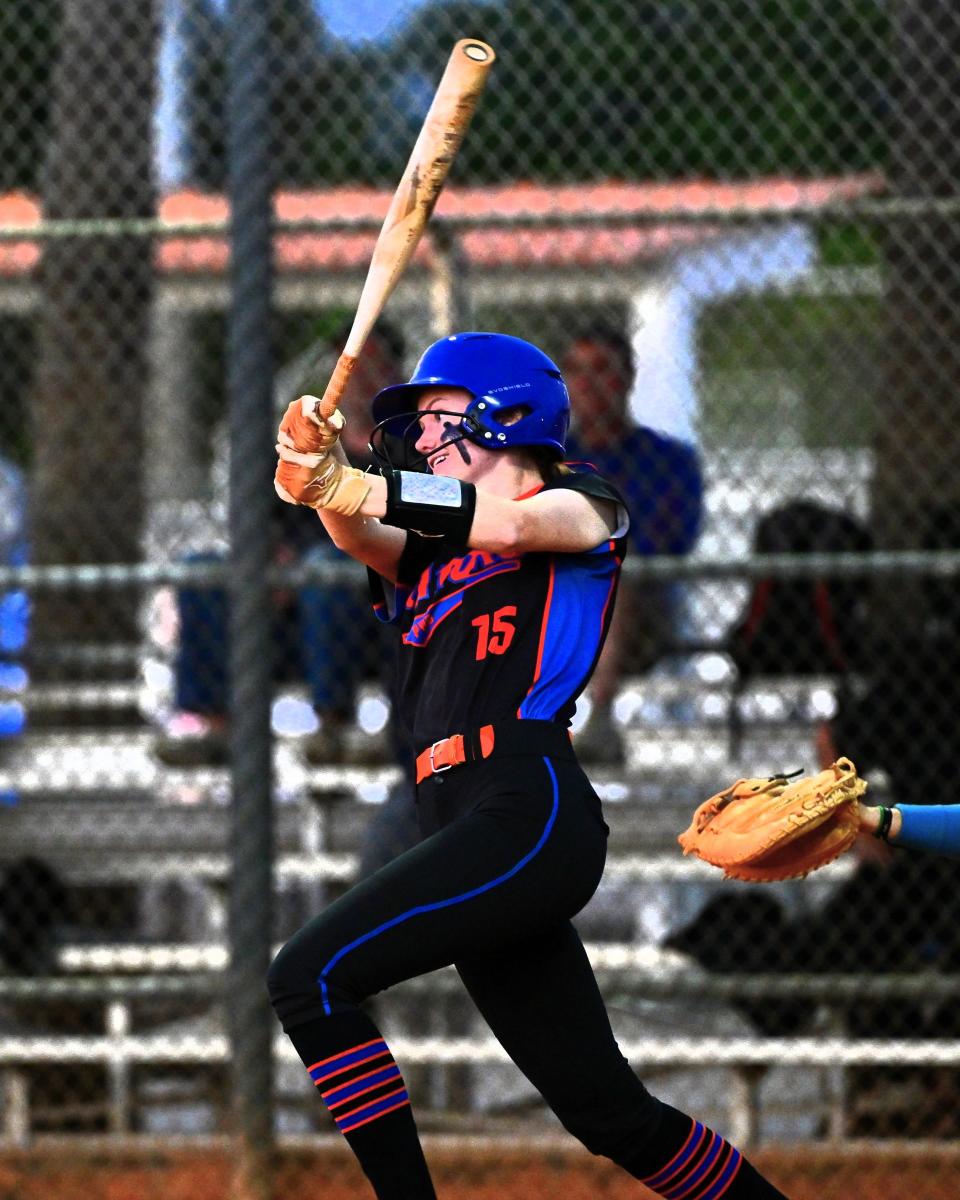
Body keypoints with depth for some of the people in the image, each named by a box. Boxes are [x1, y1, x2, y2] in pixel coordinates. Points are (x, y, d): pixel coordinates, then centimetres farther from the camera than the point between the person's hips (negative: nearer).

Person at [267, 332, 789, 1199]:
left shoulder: (583, 507, 9)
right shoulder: (426, 551, 26)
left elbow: (511, 525, -14)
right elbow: (361, 535, 4)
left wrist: (360, 489, -23)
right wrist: (327, 484, -18)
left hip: (533, 811, -8)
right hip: (470, 828, 8)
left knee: (310, 978, -20)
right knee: (613, 1117, 6)